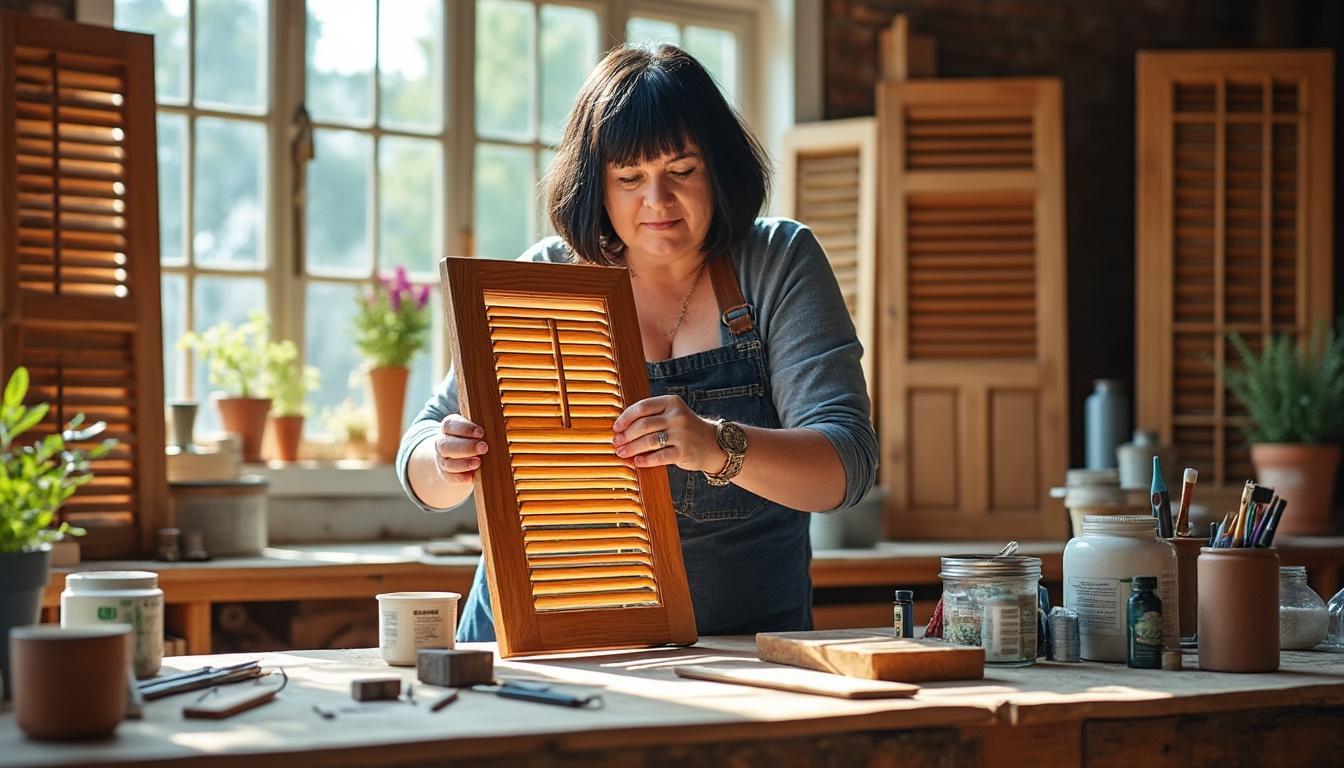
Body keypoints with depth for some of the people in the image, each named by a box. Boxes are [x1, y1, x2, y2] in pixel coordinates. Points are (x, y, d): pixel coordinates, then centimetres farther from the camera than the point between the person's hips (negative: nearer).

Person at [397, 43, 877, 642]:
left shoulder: (780, 263, -1)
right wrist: (450, 465, -21)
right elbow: (424, 471, 3)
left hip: (740, 648, -4)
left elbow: (848, 464, -11)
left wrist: (719, 447, -30)